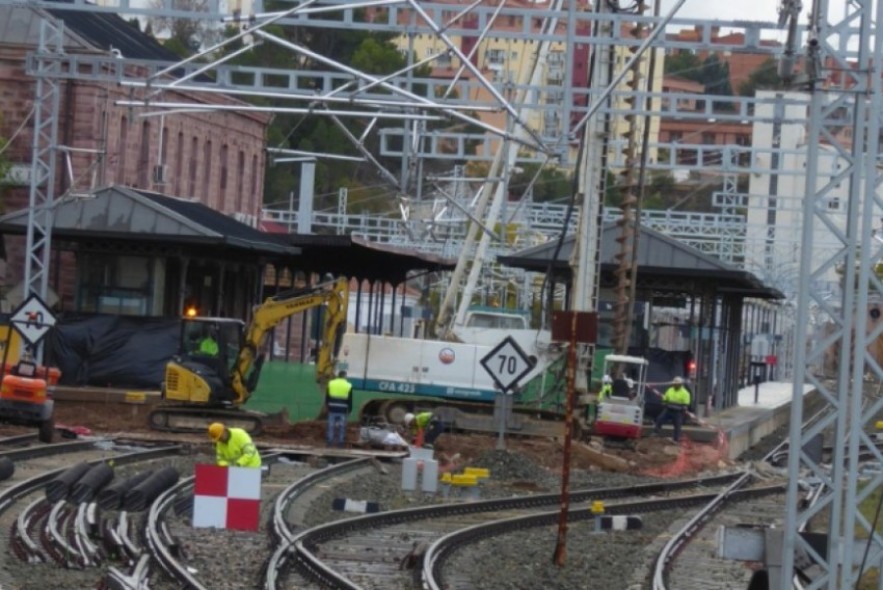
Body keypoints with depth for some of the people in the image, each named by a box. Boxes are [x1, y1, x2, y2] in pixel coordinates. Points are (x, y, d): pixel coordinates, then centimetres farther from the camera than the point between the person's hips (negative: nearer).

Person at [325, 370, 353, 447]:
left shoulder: (331, 383, 3)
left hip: (332, 409, 1)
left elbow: (327, 397, 7)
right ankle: (340, 441, 6)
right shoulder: (348, 386, -1)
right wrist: (349, 410, 10)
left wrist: (327, 406, 15)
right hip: (343, 410, -1)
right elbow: (350, 400, 3)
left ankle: (330, 441, 7)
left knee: (331, 426, 6)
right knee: (342, 426, 5)